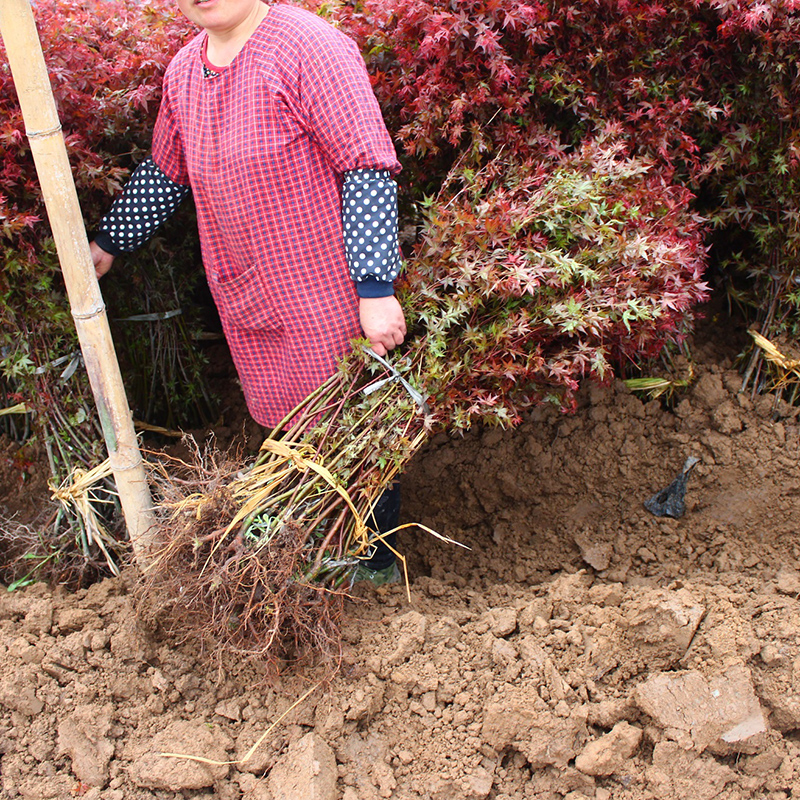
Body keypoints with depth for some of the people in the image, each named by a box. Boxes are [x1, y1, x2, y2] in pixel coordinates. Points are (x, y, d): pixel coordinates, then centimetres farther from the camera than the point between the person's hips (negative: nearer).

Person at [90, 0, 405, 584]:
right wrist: (107, 244, 24)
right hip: (245, 301, 7)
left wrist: (376, 287, -24)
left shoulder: (307, 47, -17)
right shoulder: (183, 72, 7)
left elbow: (368, 168, -20)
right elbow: (164, 173, 21)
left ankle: (378, 564, 27)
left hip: (328, 299, -7)